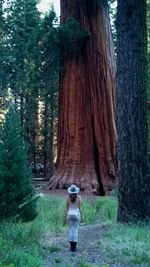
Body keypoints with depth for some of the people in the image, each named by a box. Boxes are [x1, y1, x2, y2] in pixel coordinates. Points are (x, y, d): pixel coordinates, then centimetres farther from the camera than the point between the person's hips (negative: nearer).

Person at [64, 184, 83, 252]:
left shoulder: (68, 197, -6)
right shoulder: (78, 197, -8)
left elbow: (67, 208, -5)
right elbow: (80, 208, -7)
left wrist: (65, 216, 3)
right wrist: (82, 216, 3)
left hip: (70, 214, 1)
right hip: (76, 214, 0)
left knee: (71, 230, 9)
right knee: (75, 230, 6)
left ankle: (71, 247, 7)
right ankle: (74, 247, 4)